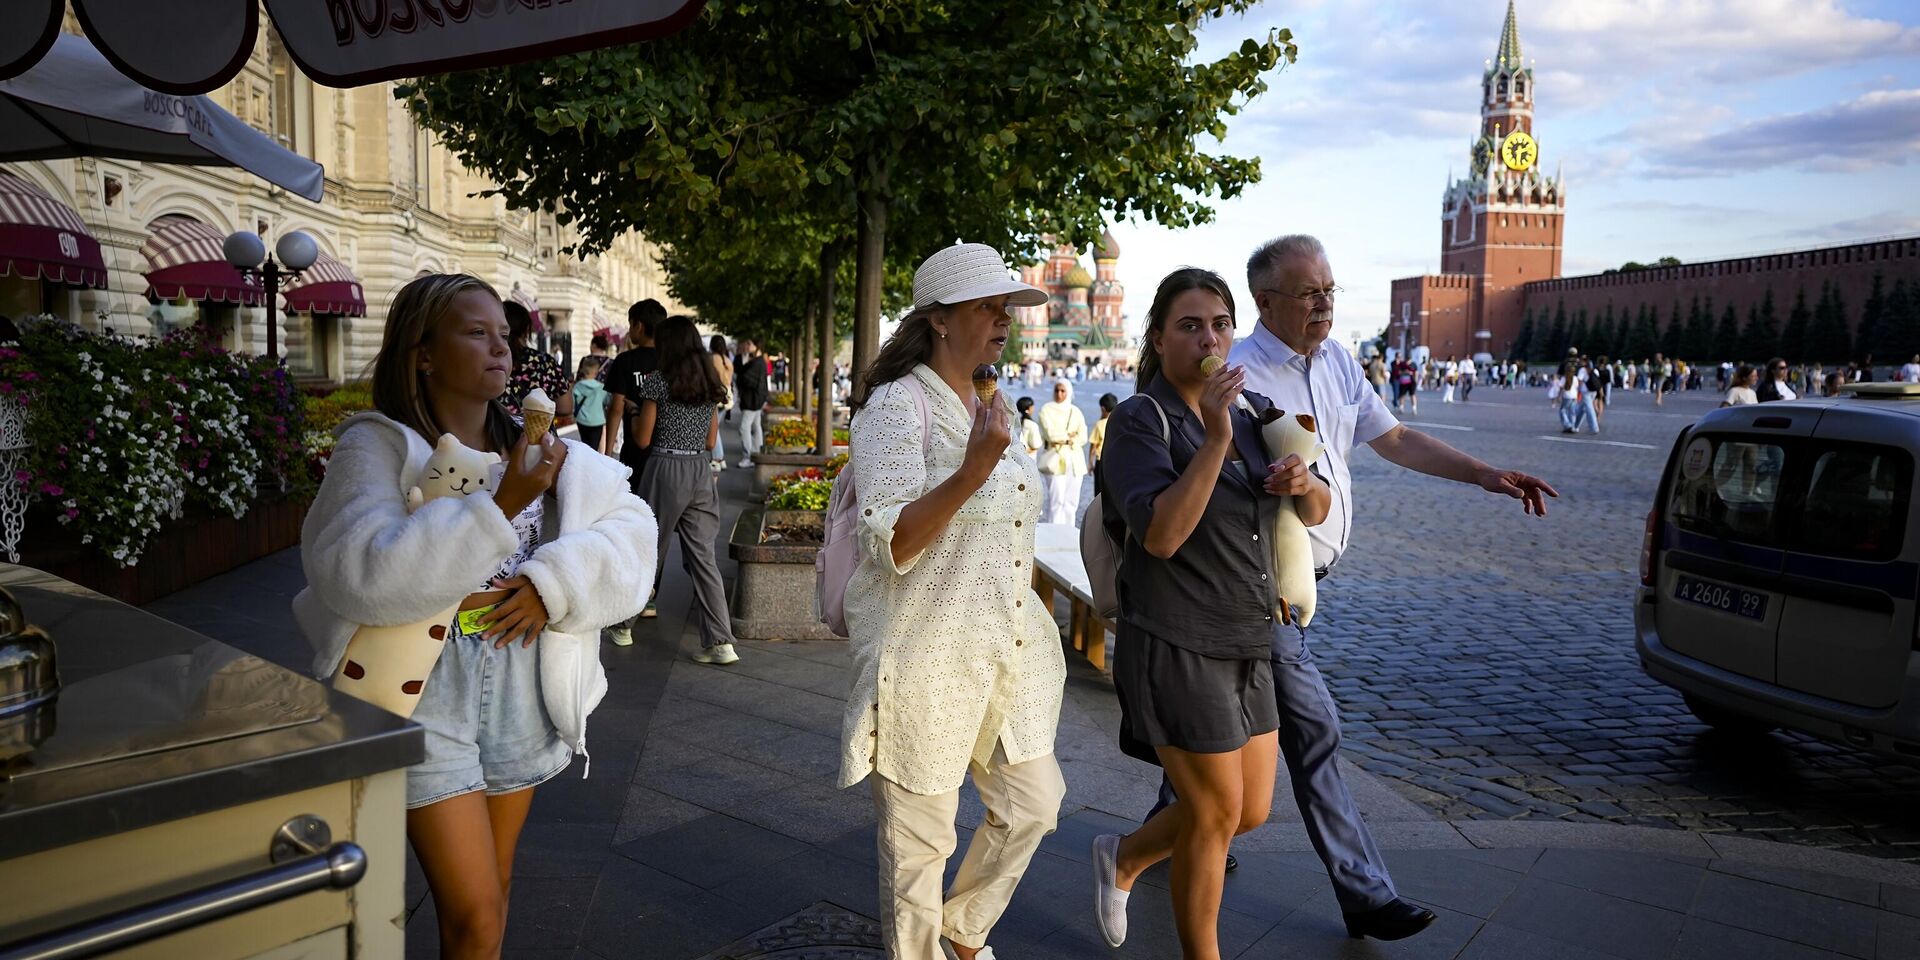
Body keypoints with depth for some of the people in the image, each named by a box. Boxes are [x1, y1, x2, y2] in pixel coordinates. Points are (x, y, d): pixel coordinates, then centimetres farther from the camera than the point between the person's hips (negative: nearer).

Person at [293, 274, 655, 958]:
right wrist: (500, 507, -28)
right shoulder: (375, 447, -9)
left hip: (521, 702, 5)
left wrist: (555, 580, -16)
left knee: (495, 885, 20)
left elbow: (632, 526, 1)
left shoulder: (535, 447, 4)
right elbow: (357, 574, -25)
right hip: (427, 702, -5)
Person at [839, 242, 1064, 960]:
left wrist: (1032, 628, 24)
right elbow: (891, 546, -21)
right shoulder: (897, 405, -14)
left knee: (1033, 804, 16)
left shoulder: (985, 405, 11)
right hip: (927, 662, -8)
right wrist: (974, 469, -33)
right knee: (920, 838, 7)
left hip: (1005, 652, 8)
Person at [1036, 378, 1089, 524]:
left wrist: (1064, 439, -7)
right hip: (1056, 460, -4)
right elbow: (1051, 434, -9)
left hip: (1075, 461, 4)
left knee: (1072, 501, 3)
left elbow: (1083, 437, 4)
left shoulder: (1076, 411, 15)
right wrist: (1069, 435, -2)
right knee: (1056, 500, -12)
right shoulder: (1047, 410, 4)